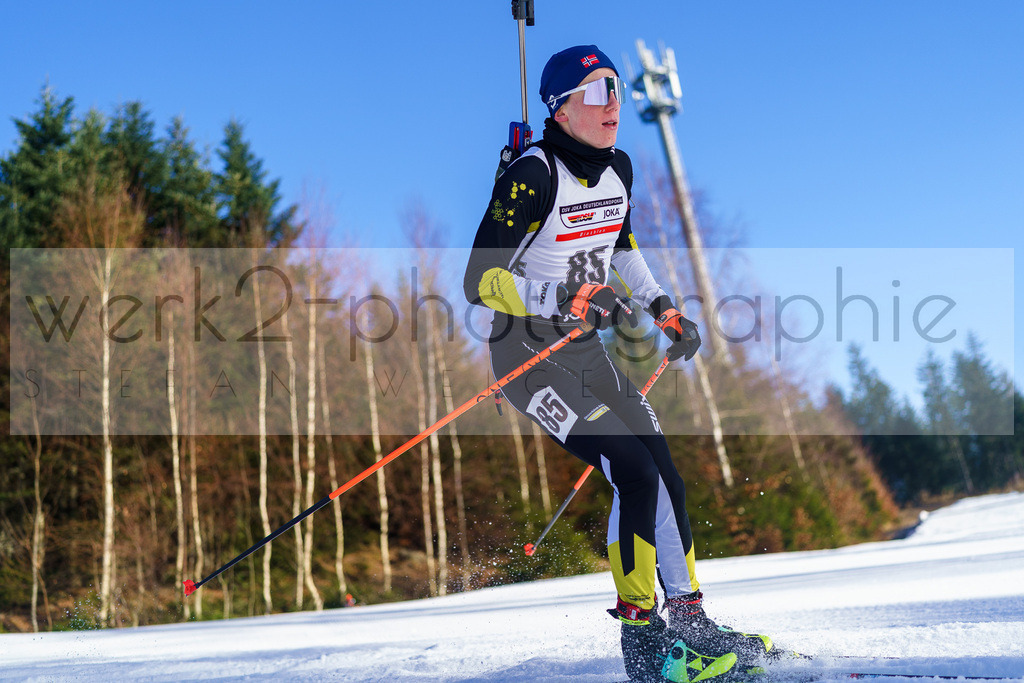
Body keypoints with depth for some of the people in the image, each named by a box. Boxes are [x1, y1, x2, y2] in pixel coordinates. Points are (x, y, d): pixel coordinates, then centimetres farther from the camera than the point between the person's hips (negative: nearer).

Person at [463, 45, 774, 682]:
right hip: (529, 358, -8)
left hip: (589, 354, 8)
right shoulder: (533, 175, -19)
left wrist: (665, 309, 15)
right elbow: (482, 281, -22)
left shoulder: (618, 168, 5)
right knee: (636, 475, -17)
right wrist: (569, 301, -31)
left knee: (668, 480, 2)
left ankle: (691, 623, 15)